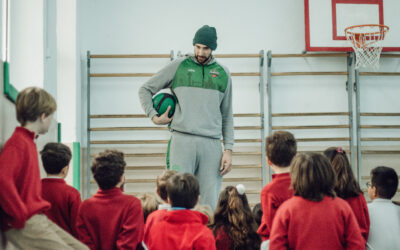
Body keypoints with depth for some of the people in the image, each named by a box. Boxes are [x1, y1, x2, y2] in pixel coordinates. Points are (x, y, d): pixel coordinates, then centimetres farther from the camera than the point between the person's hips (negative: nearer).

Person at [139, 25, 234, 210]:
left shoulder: (222, 73, 15)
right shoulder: (179, 66, 8)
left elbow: (227, 115, 17)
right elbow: (145, 89, 15)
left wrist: (228, 149, 8)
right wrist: (154, 116, 0)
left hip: (212, 145, 2)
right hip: (182, 140, -2)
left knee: (210, 206, 1)